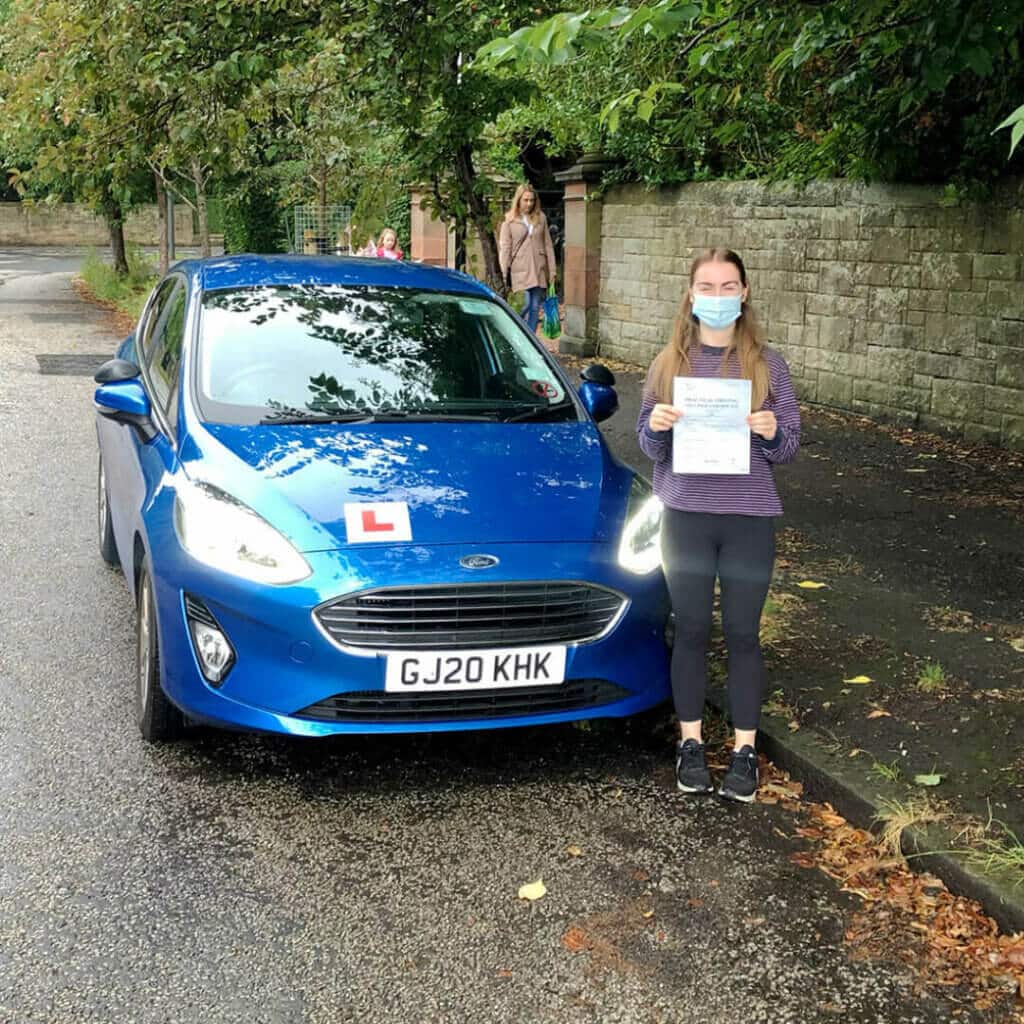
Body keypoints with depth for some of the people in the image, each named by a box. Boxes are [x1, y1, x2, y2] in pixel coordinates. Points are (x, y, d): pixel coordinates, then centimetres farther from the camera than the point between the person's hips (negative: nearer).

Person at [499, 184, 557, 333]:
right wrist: (504, 274, -7)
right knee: (525, 305, -10)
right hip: (520, 270, -3)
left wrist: (552, 270, 7)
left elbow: (548, 245, 12)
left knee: (535, 307, 3)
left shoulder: (541, 218, 11)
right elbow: (504, 248, 0)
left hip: (539, 270, 3)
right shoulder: (509, 221, 2)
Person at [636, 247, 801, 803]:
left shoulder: (767, 364, 0)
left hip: (749, 518, -1)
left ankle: (744, 750, 17)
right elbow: (648, 446, 7)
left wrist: (772, 434, -19)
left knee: (742, 634, 6)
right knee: (691, 631, 9)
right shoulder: (669, 363, 3)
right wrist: (655, 427, -15)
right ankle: (690, 742, 23)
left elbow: (789, 446, 3)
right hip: (685, 515, 1)